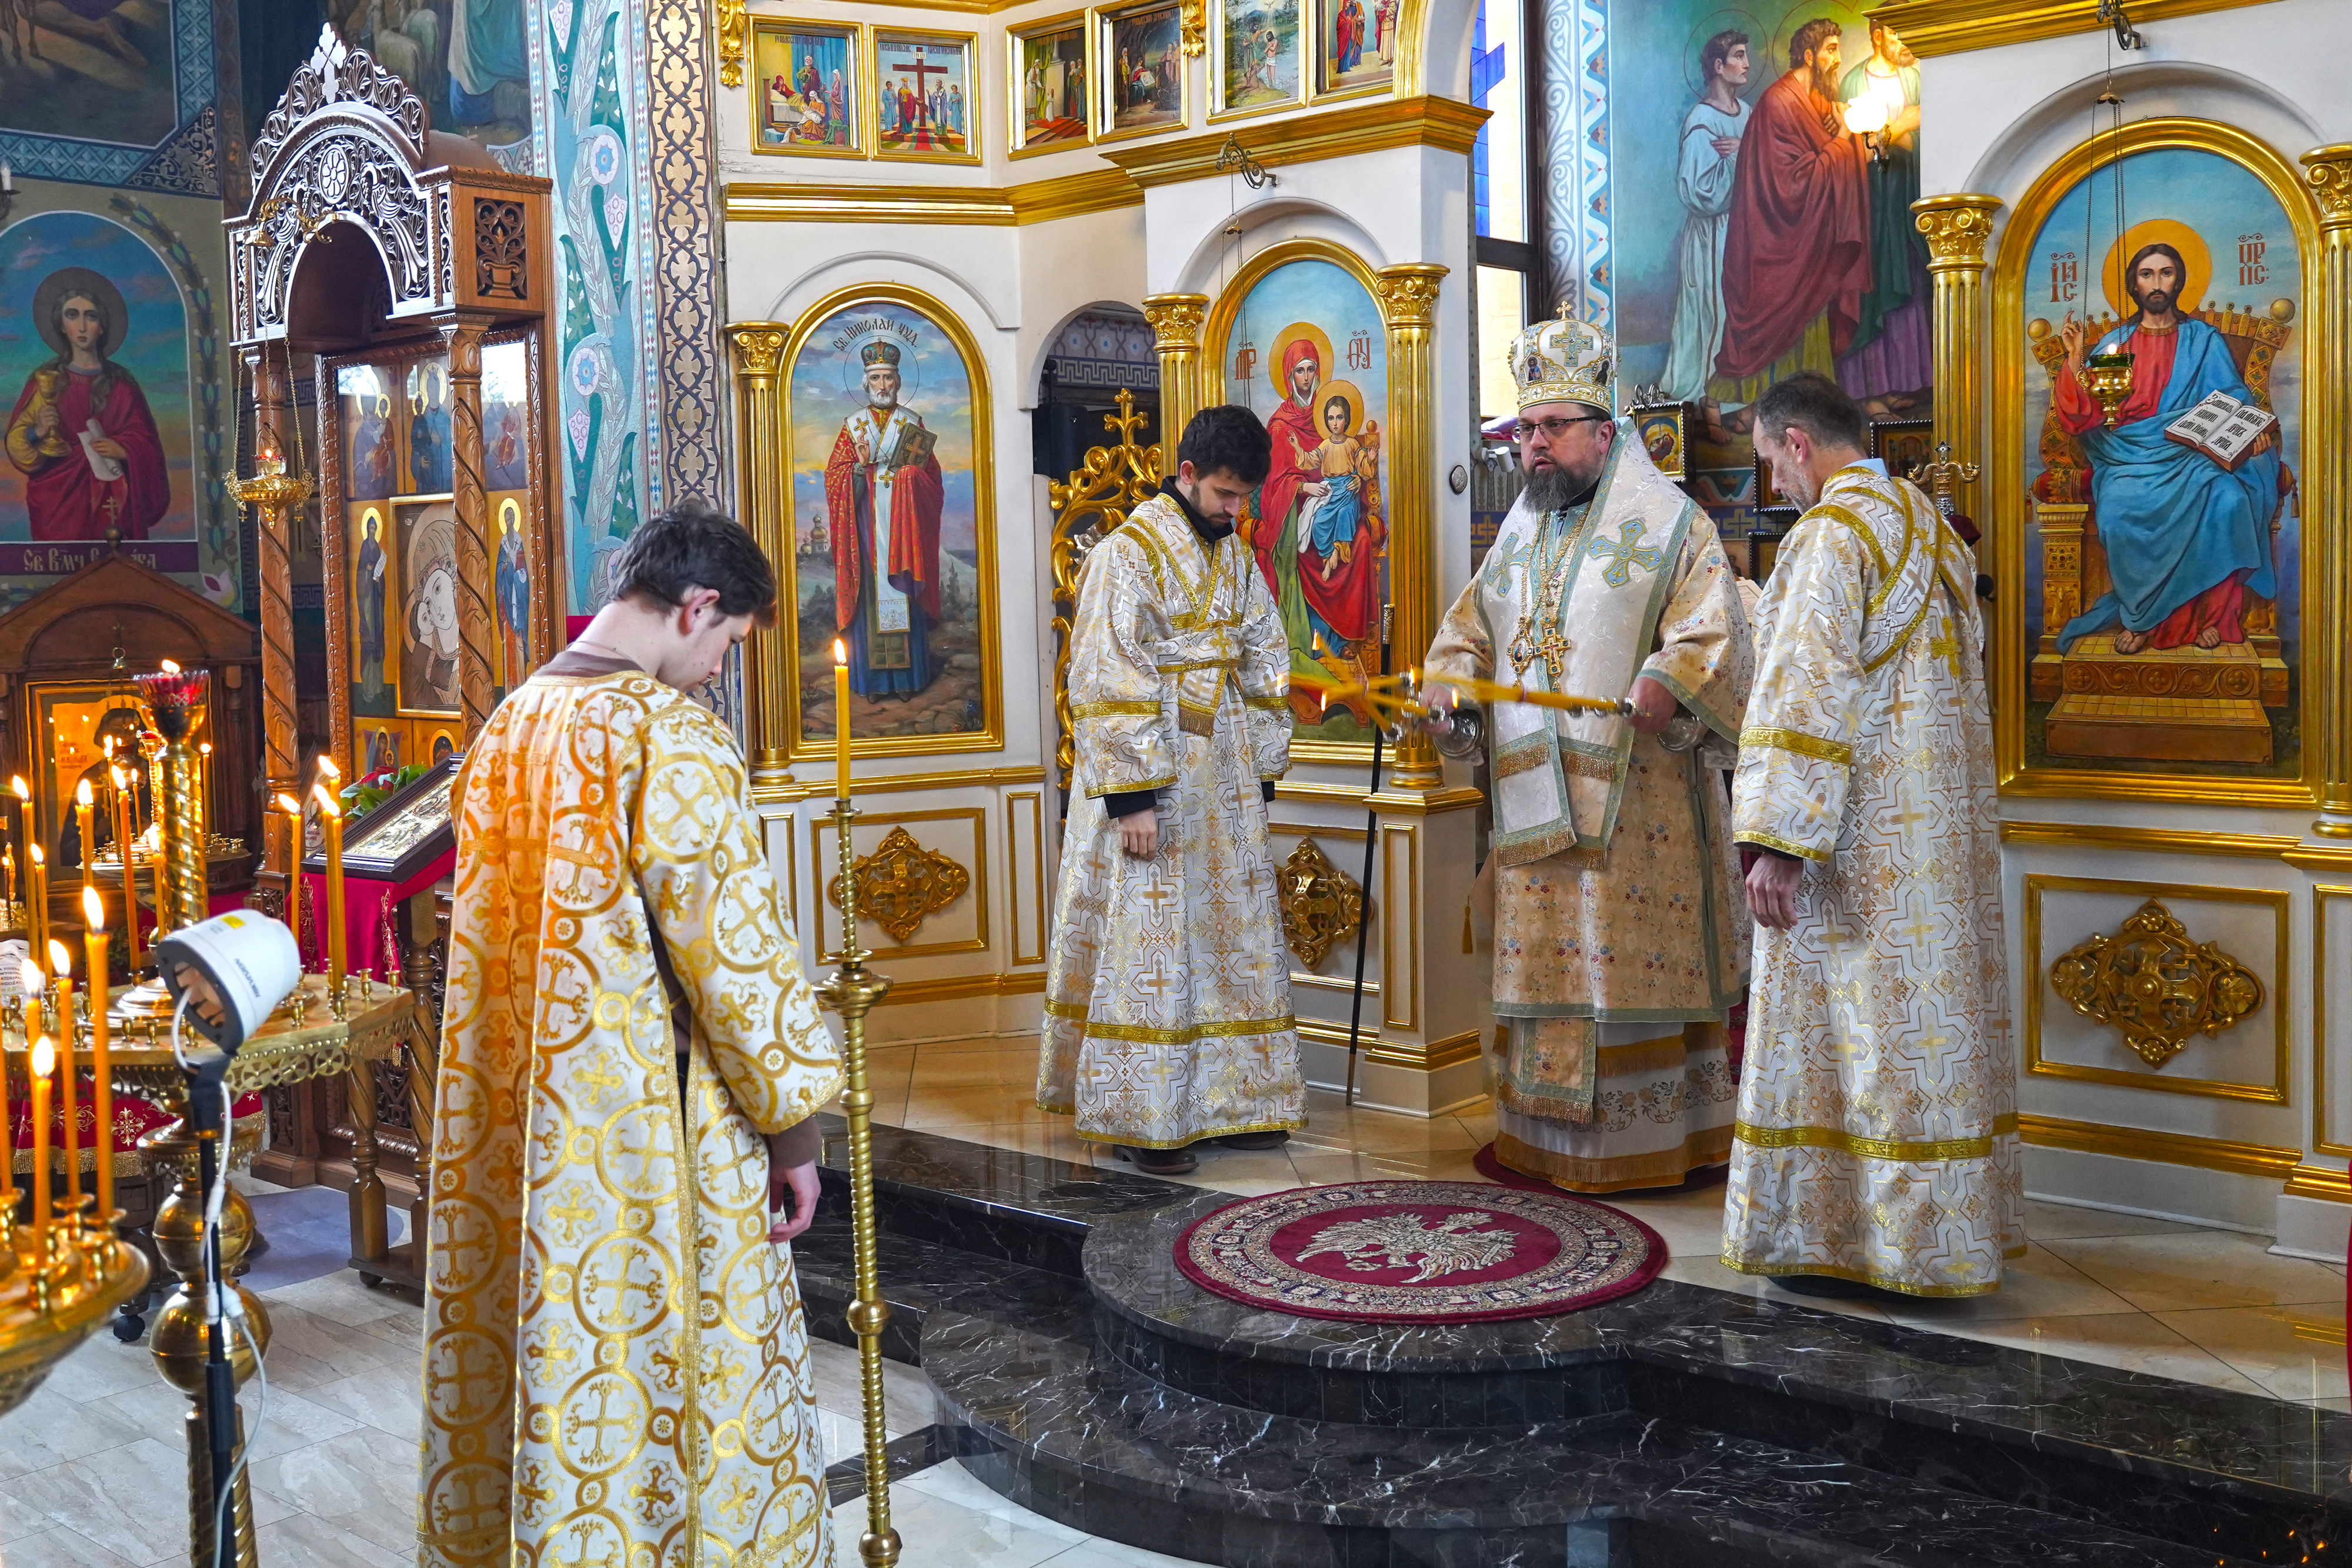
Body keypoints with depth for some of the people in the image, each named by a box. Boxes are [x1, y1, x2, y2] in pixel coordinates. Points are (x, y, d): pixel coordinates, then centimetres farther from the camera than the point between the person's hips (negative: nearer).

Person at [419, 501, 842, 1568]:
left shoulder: (508, 727, 7)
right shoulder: (673, 739, -18)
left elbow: (496, 928, 14)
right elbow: (738, 954, -18)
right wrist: (793, 1124, -11)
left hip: (508, 1132, 8)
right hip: (647, 1141, -8)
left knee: (526, 1365, 18)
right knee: (665, 1382, 5)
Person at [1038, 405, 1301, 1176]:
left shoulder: (1235, 557, 12)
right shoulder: (1127, 555, -11)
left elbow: (1264, 670, 16)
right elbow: (1109, 686, -16)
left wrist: (1261, 777, 11)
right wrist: (1130, 796, -20)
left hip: (1225, 787, 7)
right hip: (1152, 784, -7)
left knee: (1231, 938, 10)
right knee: (1150, 946, -3)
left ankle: (1226, 1100, 20)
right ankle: (1142, 1118, 6)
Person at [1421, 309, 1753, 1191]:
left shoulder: (1667, 524, -1)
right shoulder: (1518, 533, 17)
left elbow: (1713, 637, -11)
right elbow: (1470, 631, 21)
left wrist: (1667, 687, -30)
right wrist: (1452, 694, 1)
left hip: (1633, 797, -6)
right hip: (1533, 799, 6)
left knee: (1631, 965, -4)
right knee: (1545, 962, 9)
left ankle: (1650, 1143, 5)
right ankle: (1545, 1139, 18)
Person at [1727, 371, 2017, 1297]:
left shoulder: (1831, 532, -14)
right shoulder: (1930, 526, 14)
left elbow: (1808, 694, -21)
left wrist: (1777, 843, -22)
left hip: (1865, 838, -9)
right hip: (1945, 828, 9)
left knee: (1854, 1029, -2)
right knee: (1930, 1016, 13)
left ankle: (1855, 1241, 5)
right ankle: (1943, 1232, 21)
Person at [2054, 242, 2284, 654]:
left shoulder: (2203, 340, 15)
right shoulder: (2117, 342, 14)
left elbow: (2232, 399, 7)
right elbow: (2086, 416, 5)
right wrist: (2075, 358, -7)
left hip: (2192, 454, 0)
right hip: (2129, 457, 0)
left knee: (2226, 500, -33)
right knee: (2120, 510, -34)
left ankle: (2211, 609, -20)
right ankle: (2140, 615, -19)